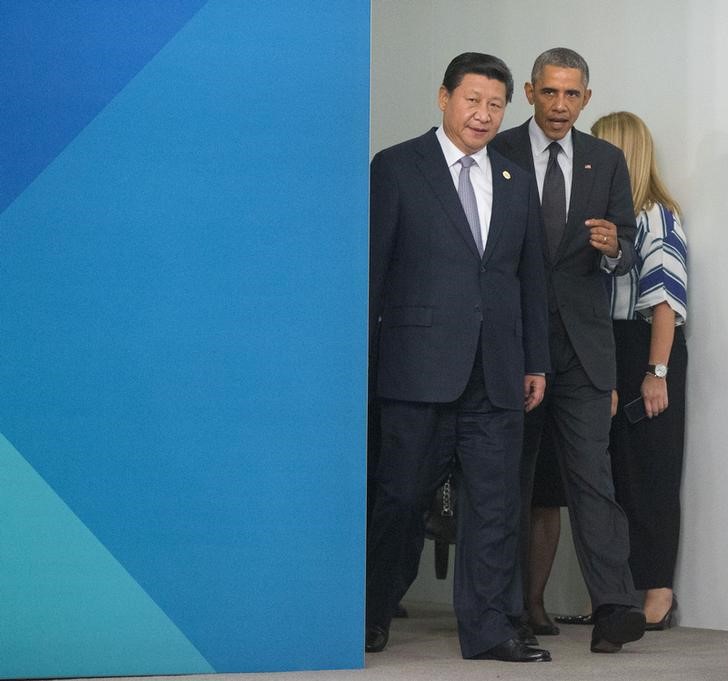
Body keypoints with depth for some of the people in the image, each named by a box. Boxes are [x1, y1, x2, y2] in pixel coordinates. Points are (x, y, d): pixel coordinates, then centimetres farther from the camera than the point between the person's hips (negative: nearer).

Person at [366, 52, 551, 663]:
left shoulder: (517, 181, 15)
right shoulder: (396, 168, 1)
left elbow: (532, 278, 18)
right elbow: (372, 267, -2)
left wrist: (536, 362, 13)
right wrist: (365, 356, -5)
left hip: (497, 376, 4)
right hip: (420, 370, -4)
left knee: (495, 504, 2)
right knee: (403, 499, 4)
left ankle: (490, 631, 7)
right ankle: (373, 617, 20)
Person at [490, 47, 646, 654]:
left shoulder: (607, 161, 10)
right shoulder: (498, 155, 1)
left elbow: (628, 252, 8)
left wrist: (612, 249, -15)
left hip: (582, 343, 1)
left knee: (592, 475, -7)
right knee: (510, 478, 6)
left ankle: (615, 607, -11)